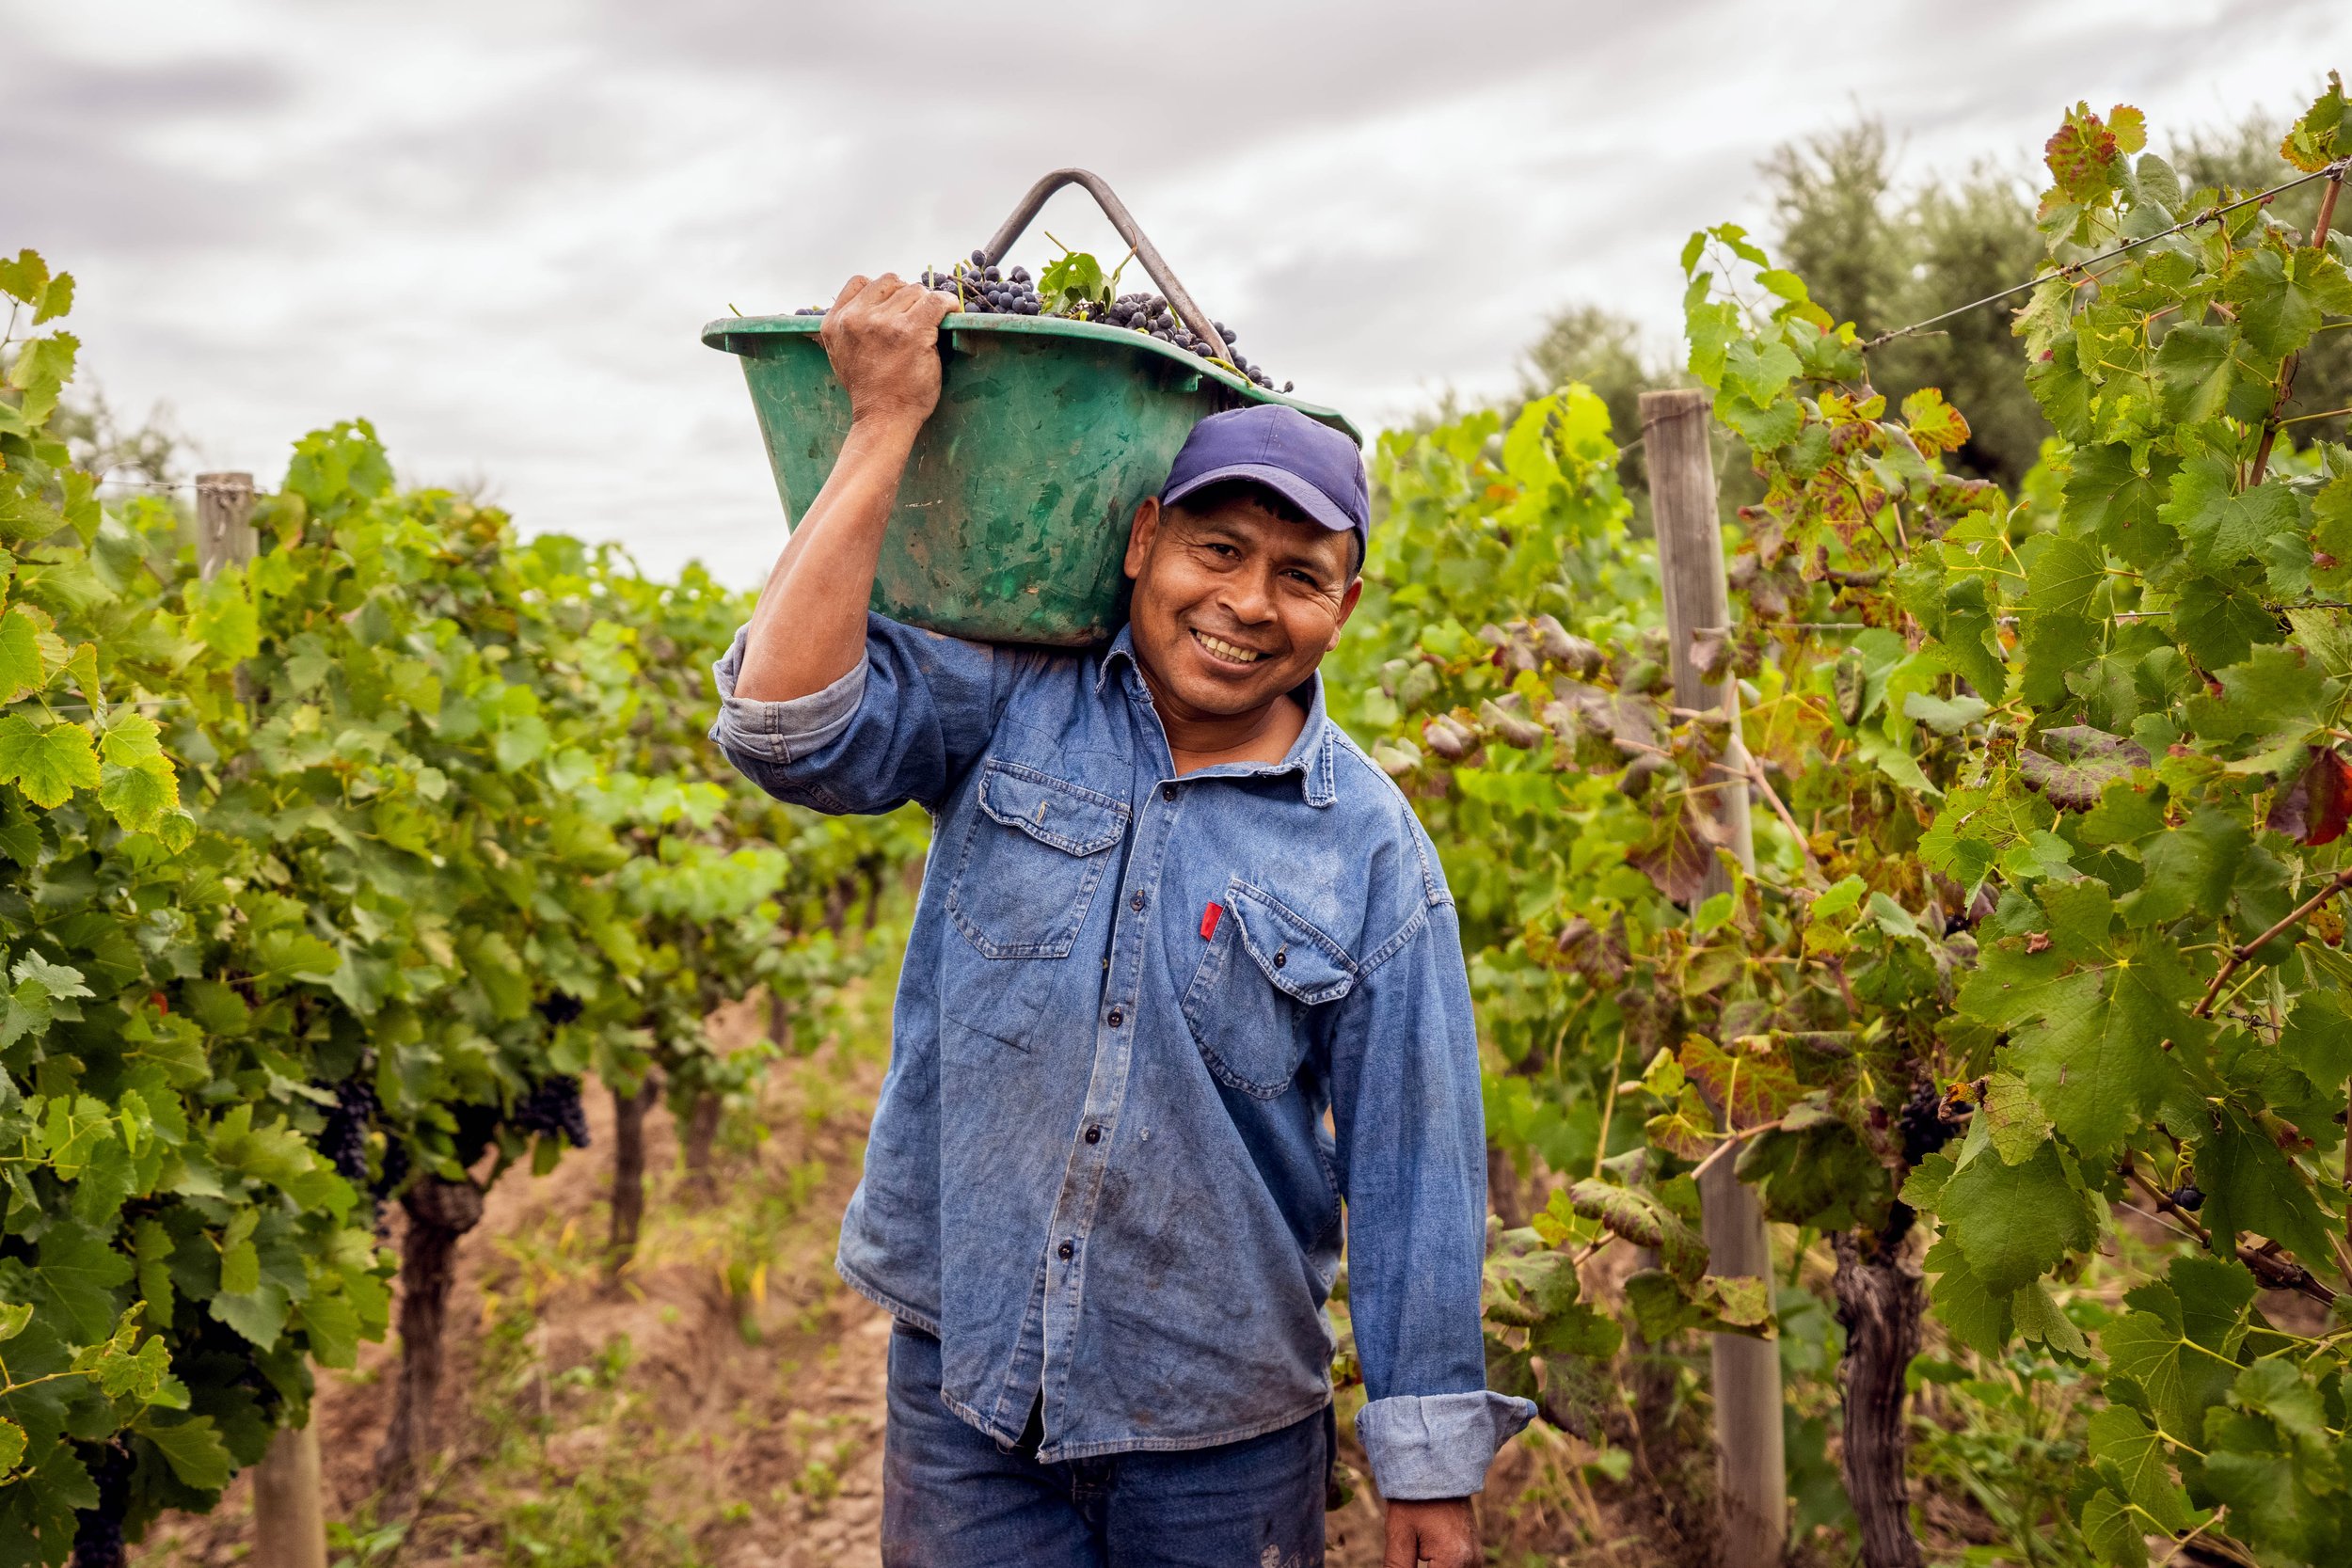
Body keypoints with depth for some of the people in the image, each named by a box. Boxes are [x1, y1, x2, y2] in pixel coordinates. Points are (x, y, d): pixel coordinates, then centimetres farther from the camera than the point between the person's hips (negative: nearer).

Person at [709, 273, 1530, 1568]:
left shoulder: (1370, 850, -5)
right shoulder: (1012, 699, -4)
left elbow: (1412, 1169, -3)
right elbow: (787, 720, -20)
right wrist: (887, 424, -20)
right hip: (964, 1374, 0)